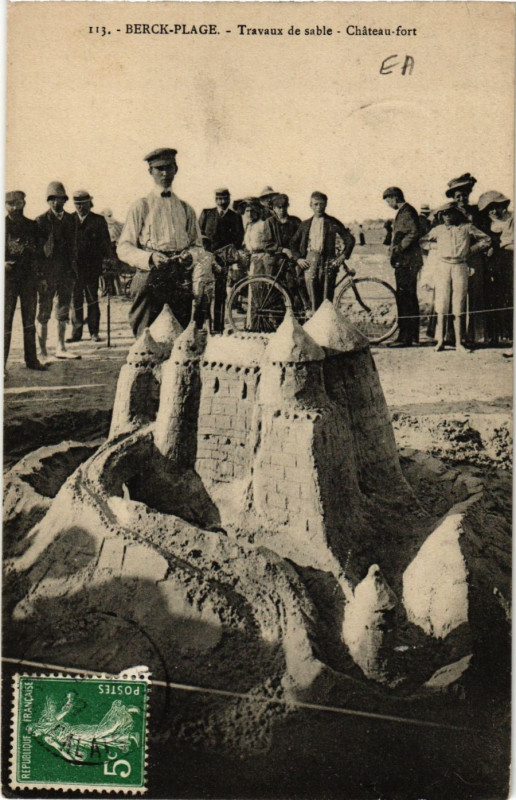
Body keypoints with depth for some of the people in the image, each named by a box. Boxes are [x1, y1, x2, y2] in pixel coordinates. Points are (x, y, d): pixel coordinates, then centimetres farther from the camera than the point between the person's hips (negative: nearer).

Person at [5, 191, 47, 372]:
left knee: (29, 319, 10)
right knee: (5, 319, -6)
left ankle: (31, 359, 20)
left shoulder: (32, 226, 11)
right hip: (8, 277, -4)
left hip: (29, 277, 4)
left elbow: (38, 253, 14)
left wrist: (40, 276, 8)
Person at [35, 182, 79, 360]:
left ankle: (61, 348, 21)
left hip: (66, 273, 5)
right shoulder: (41, 221, -4)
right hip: (47, 275, -5)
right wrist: (39, 276, -11)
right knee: (44, 314, -1)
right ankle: (42, 352, 4)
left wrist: (73, 271, 7)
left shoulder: (70, 219, 11)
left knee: (63, 312, 12)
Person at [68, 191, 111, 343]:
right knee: (75, 300, 2)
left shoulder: (98, 220, 7)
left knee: (92, 300, 3)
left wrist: (106, 259, -2)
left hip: (92, 267, -1)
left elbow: (105, 243, 8)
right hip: (73, 266, 1)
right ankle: (76, 332, 8)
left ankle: (94, 332, 9)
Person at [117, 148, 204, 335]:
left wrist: (190, 255, -4)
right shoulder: (141, 207, 7)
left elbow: (198, 245, 21)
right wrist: (150, 258, -17)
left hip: (181, 279, 3)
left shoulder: (186, 209, 18)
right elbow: (123, 248, 1)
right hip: (150, 277, -3)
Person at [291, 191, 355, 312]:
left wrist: (343, 257, -3)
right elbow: (294, 243, 21)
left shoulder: (333, 223, 8)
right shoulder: (305, 224, 17)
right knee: (313, 297, -6)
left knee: (327, 297, -6)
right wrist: (298, 258, 6)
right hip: (309, 261, 2)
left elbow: (350, 239, 7)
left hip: (328, 262, -2)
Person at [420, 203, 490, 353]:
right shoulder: (438, 230, 12)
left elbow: (486, 240, 14)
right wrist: (436, 247, 12)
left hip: (460, 267, 0)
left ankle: (459, 342, 3)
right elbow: (422, 241, 23)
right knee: (442, 302, -5)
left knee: (458, 306, 0)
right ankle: (440, 340, -3)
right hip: (443, 266, 0)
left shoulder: (467, 227, 9)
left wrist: (470, 250, 6)